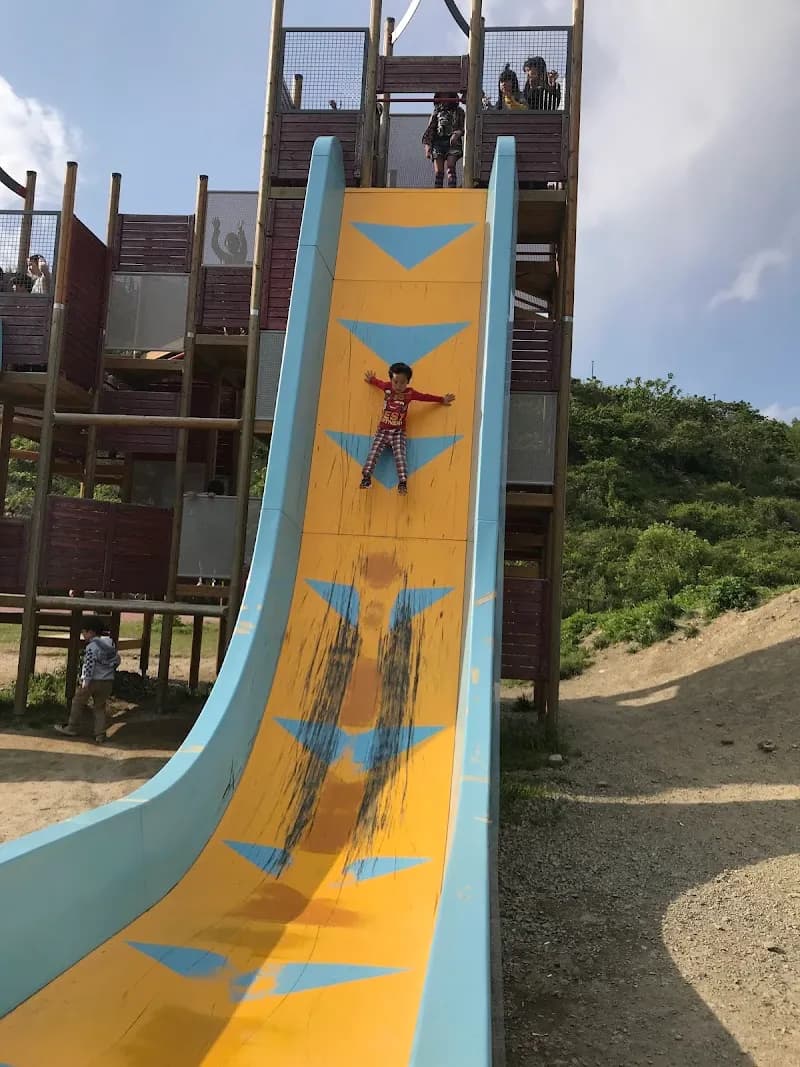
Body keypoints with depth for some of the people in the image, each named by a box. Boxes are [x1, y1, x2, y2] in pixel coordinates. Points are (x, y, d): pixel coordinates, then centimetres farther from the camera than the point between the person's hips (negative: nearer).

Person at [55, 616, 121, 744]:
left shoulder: (92, 646, -16)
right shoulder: (111, 644, 6)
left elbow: (89, 665, -22)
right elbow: (117, 660, 11)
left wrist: (86, 681, -21)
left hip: (92, 680, -7)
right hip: (108, 682, 7)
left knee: (78, 703, 14)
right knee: (100, 707, 14)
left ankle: (72, 728, 24)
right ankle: (100, 734, 8)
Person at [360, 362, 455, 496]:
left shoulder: (409, 393, -7)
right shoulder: (387, 387, -3)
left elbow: (425, 397, 3)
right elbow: (379, 382, 20)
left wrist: (442, 400, 7)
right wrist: (371, 379, 40)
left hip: (398, 432, -2)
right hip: (382, 430, 2)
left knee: (400, 456, -15)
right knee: (373, 453, -7)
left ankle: (403, 482, -19)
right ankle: (366, 477, -4)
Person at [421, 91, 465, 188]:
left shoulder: (458, 111, 15)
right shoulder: (437, 112, 19)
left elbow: (464, 127, 8)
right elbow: (430, 130, 14)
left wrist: (458, 133, -15)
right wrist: (427, 146, 1)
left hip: (452, 143, -2)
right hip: (438, 143, 2)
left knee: (451, 167, -19)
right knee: (438, 171, -8)